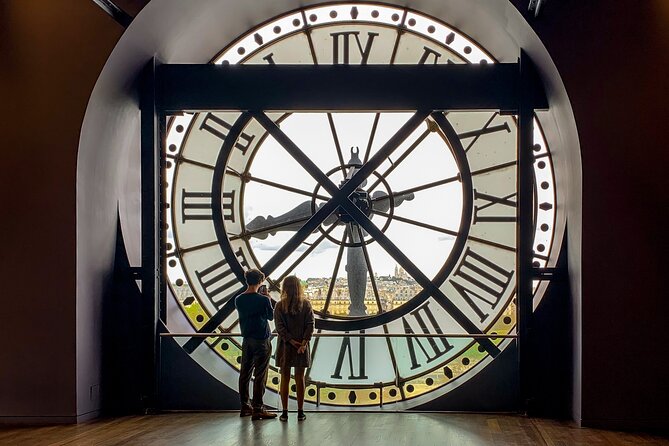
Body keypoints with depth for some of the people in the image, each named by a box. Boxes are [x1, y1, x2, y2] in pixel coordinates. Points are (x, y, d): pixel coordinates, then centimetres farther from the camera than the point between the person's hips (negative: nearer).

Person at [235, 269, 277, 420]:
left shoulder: (239, 300, 1)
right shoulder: (263, 300, -14)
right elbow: (271, 316, 1)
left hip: (246, 340, 6)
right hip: (261, 341, -6)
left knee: (245, 373, 12)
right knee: (260, 375, -3)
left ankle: (245, 407, 19)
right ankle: (257, 409, -4)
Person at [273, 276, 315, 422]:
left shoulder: (280, 306, -6)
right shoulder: (306, 304, -2)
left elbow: (279, 327, -11)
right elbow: (310, 325, -8)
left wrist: (292, 341, -10)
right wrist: (303, 342, -12)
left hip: (285, 346, -1)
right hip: (302, 346, 1)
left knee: (285, 378, 7)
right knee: (300, 378, 8)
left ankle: (285, 412, 7)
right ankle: (300, 412, 10)